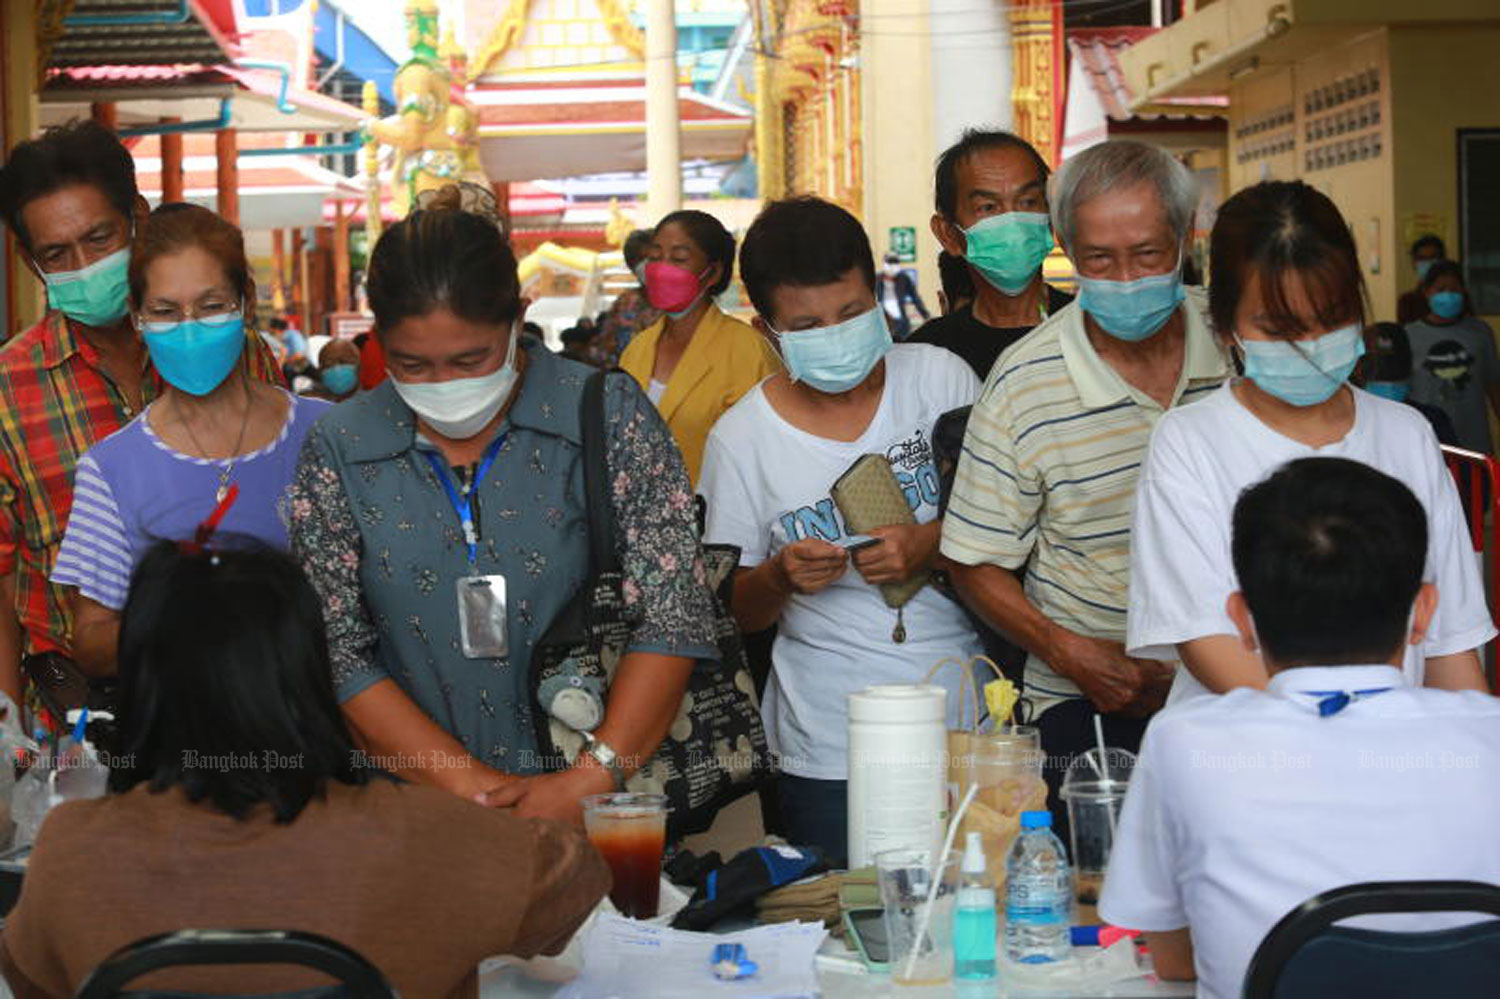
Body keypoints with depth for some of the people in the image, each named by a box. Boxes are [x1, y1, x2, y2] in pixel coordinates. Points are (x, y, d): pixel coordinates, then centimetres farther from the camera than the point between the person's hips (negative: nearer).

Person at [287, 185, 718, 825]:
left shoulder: (610, 418, 2)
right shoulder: (338, 452, 7)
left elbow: (674, 618, -4)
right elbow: (336, 652, 2)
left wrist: (590, 781, -14)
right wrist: (473, 786, -8)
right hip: (423, 814, 2)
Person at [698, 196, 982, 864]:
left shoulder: (937, 378, 0)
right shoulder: (742, 439, -2)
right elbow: (737, 613, 5)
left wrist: (934, 542, -12)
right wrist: (779, 578, -16)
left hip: (966, 723, 1)